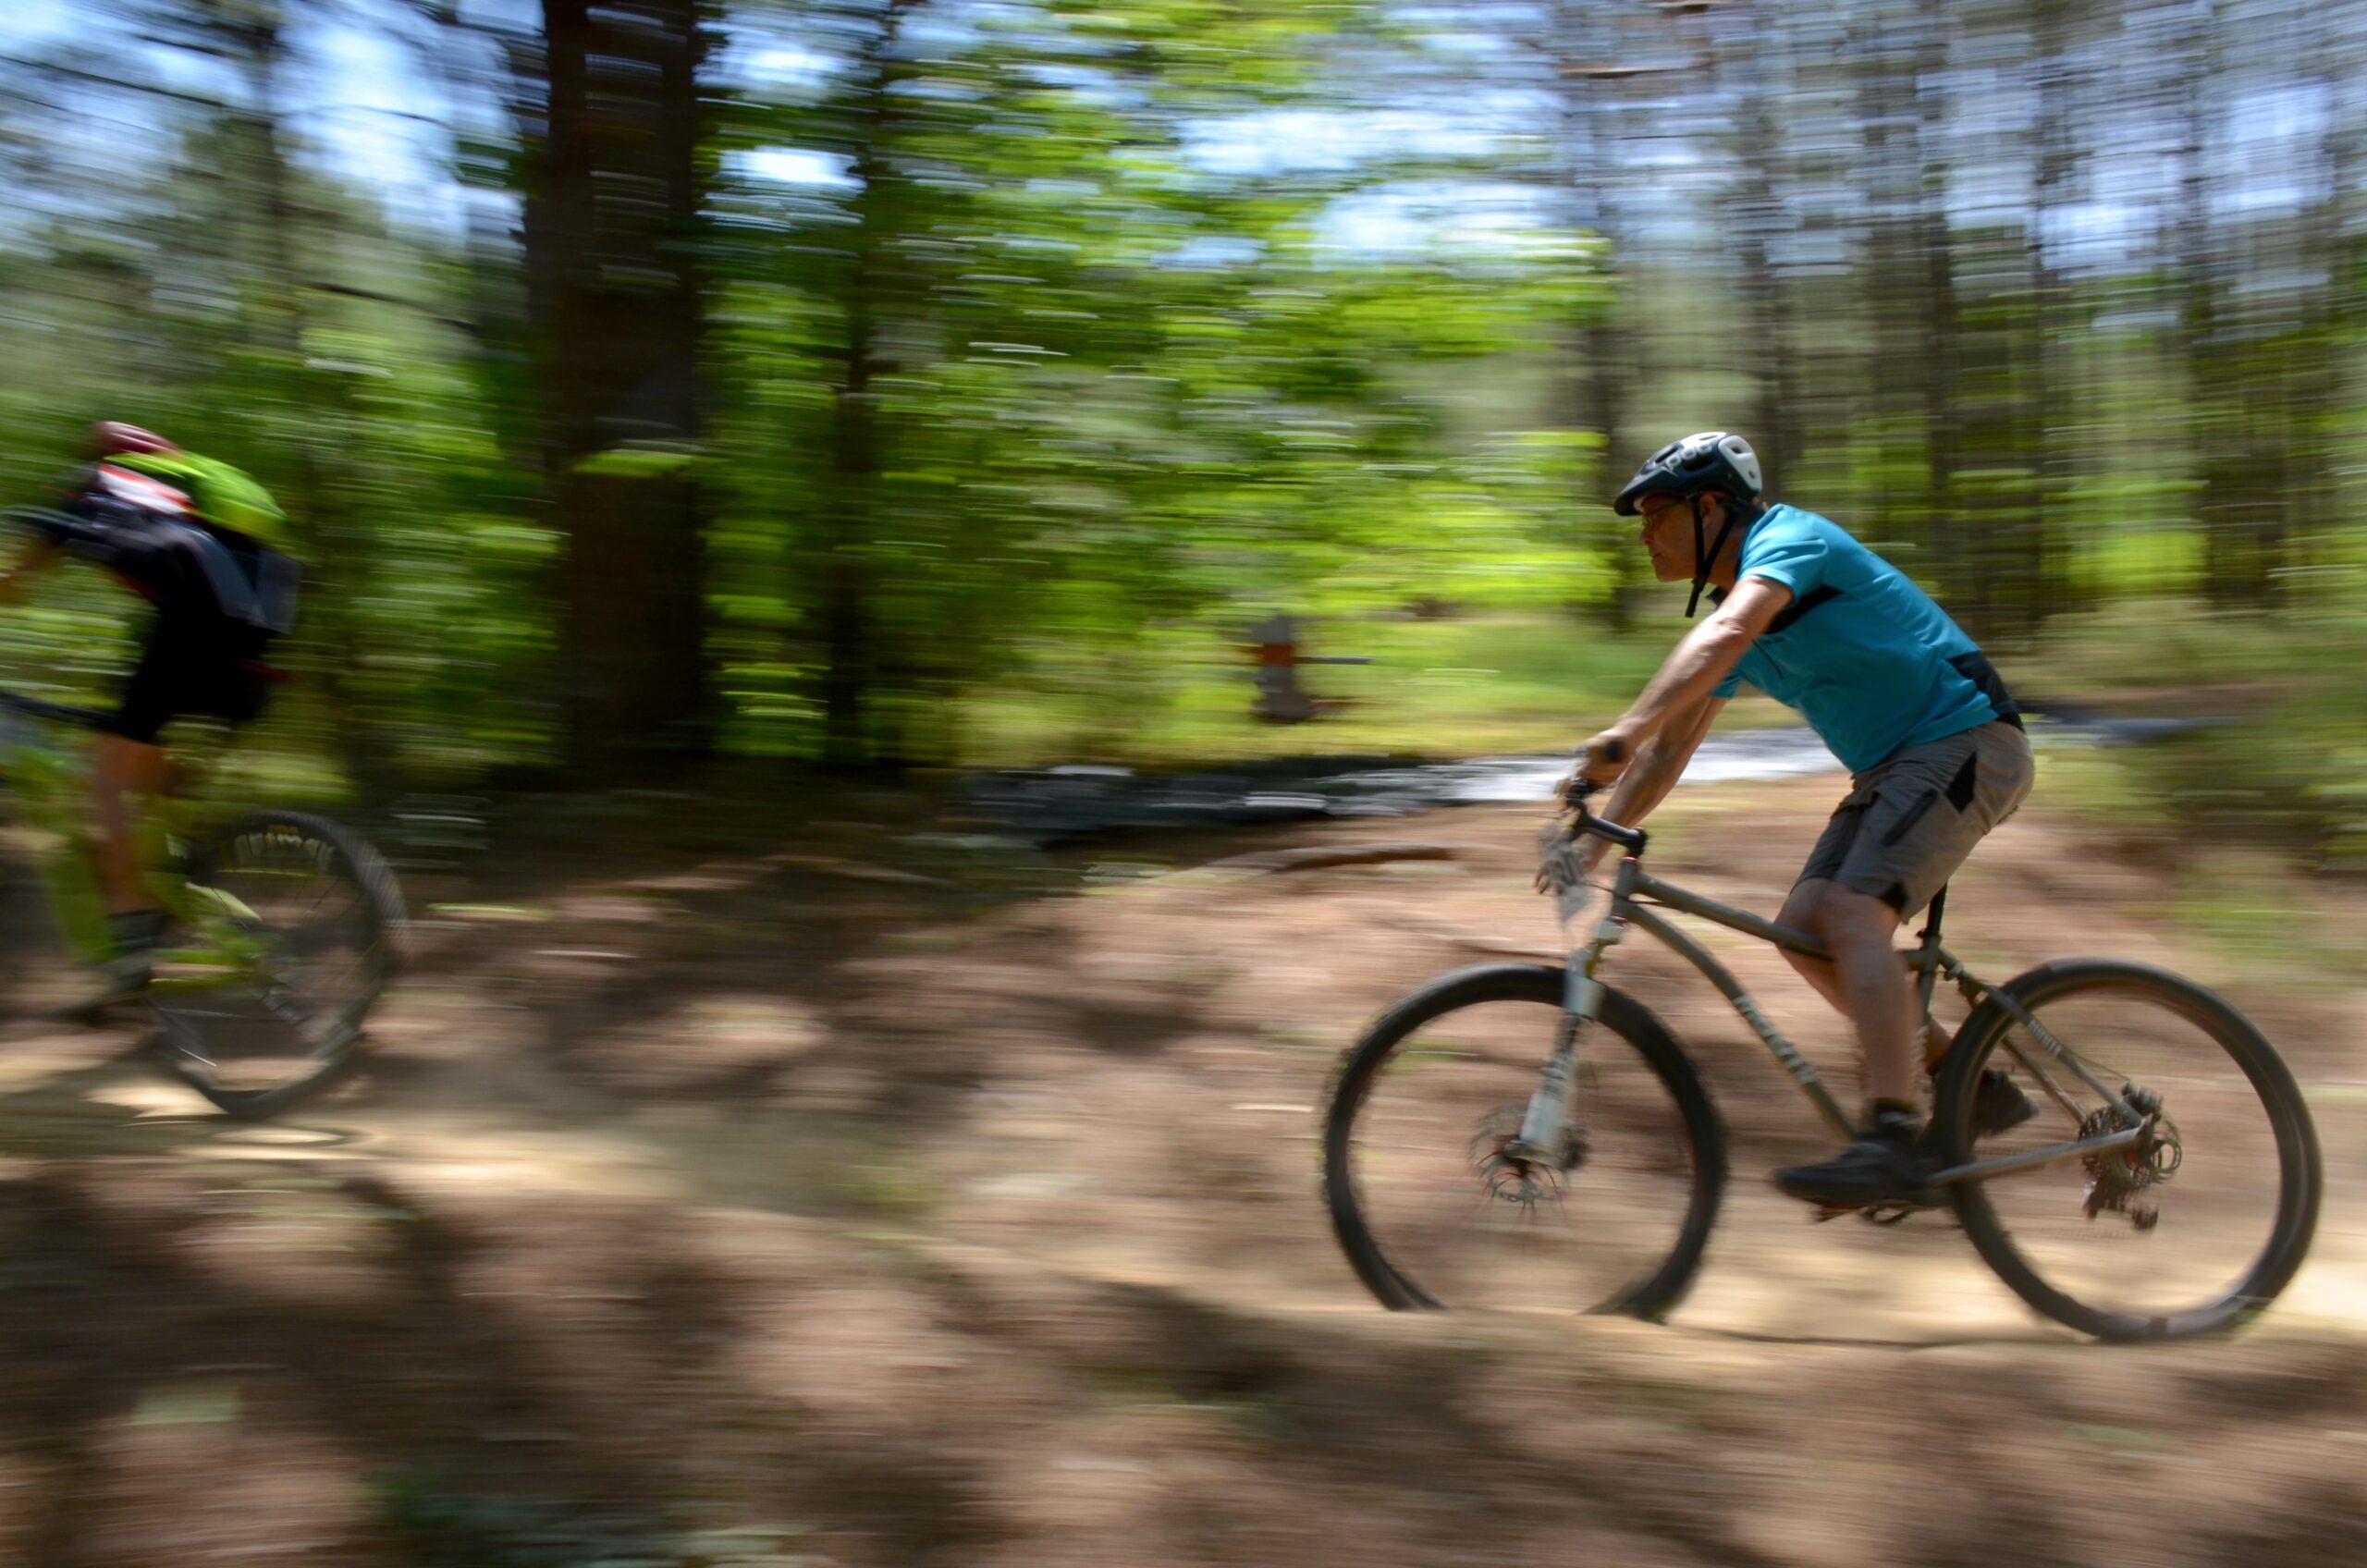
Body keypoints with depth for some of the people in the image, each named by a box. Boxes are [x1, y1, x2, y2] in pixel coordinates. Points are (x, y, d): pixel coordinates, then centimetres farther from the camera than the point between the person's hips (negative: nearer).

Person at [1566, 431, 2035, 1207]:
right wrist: (1593, 843, 6)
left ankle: (1893, 1144, -29)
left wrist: (1625, 729, -49)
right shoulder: (1727, 607, 13)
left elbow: (1725, 633, -37)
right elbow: (1671, 749, 15)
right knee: (1804, 929, -2)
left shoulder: (1788, 538, -15)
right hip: (1892, 764, 9)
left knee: (1853, 915, -25)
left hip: (1964, 742, -9)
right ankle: (1974, 1087, 8)